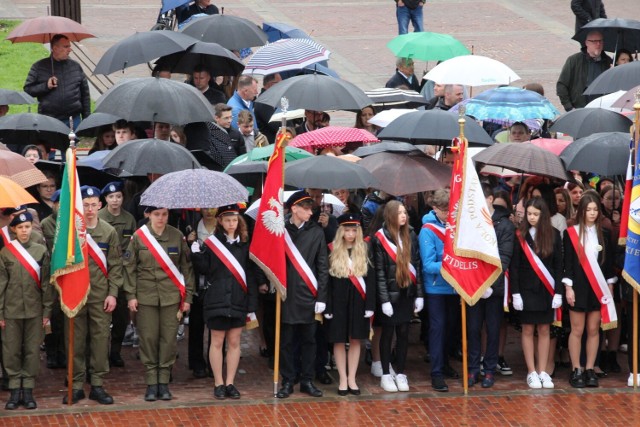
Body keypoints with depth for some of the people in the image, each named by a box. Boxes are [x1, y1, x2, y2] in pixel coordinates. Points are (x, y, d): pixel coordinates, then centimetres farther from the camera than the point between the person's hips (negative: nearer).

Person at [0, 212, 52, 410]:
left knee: (32, 350, 4)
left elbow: (46, 283, 3)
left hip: (34, 310, 0)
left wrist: (47, 311, 0)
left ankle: (28, 390, 12)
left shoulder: (41, 251, 0)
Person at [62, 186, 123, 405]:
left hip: (101, 296, 1)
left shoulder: (109, 232, 4)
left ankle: (98, 385, 9)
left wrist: (112, 293, -2)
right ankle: (76, 385, 10)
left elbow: (115, 265, 4)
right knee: (75, 340, 3)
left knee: (100, 340, 2)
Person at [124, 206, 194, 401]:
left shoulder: (177, 236, 3)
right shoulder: (138, 237, 0)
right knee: (148, 339, 0)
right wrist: (130, 295, -3)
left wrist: (187, 296, 4)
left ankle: (164, 382, 10)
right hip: (146, 296, -1)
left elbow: (186, 267, 7)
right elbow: (129, 267, 3)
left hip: (171, 297, 1)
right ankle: (151, 383, 7)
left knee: (169, 339, 0)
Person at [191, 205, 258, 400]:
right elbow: (205, 269, -5)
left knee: (234, 342, 5)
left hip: (238, 301, 2)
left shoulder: (245, 245, 6)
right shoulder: (211, 243, 0)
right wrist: (196, 254, -22)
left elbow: (251, 275, 5)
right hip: (217, 300, -2)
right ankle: (219, 384, 9)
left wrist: (252, 304, 1)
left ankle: (230, 383, 12)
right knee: (217, 342, 3)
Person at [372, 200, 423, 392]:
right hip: (389, 294, -4)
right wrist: (384, 300, -12)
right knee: (388, 333, 5)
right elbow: (379, 272, -9)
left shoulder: (411, 236, 5)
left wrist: (419, 295, 3)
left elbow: (416, 266, 7)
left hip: (407, 293, 4)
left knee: (403, 333, 8)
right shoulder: (380, 238, -8)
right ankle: (386, 375, 13)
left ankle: (400, 373, 16)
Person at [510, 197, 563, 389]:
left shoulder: (553, 235, 1)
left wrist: (558, 292, -3)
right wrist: (515, 293, -9)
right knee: (528, 330, 3)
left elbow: (558, 266, 3)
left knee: (544, 330, 6)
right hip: (526, 290, -1)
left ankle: (543, 372, 12)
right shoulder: (520, 236, -4)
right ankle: (531, 372, 8)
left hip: (546, 291, 1)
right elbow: (514, 267, -3)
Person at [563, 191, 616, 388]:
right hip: (578, 287, -3)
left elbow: (609, 262, 11)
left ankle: (590, 370, 9)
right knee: (577, 330, 0)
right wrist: (568, 287, -8)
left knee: (593, 330, 4)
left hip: (598, 288, 3)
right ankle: (577, 370, 4)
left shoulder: (604, 234, 8)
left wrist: (609, 286, 7)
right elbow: (567, 262, -3)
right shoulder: (571, 233, -2)